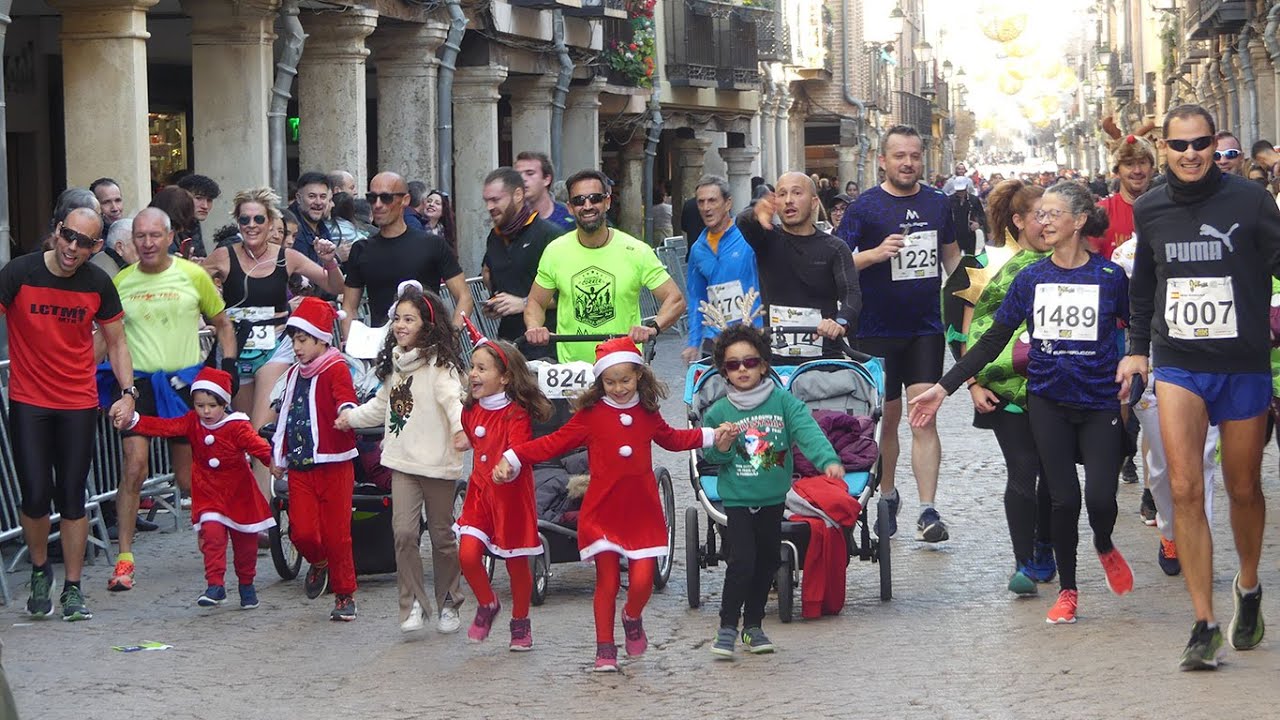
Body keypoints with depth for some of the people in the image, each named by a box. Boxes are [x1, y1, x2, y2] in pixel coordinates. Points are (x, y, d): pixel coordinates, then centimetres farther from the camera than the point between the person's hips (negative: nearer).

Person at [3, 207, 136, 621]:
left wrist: (128, 392, -2)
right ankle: (40, 571, 21)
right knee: (35, 495, -6)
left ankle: (72, 589, 13)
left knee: (72, 497, 3)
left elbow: (116, 342, 10)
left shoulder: (99, 285, -1)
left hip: (79, 404, 2)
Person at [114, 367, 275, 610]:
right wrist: (132, 421, -17)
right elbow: (164, 427, -6)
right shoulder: (192, 423, 0)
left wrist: (273, 460, -46)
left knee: (245, 543, 7)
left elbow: (256, 444, -26)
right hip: (208, 496, 2)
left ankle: (246, 584, 27)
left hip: (240, 496, -2)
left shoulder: (237, 427, -12)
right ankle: (215, 585, -17)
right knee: (212, 535, -18)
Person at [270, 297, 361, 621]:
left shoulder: (336, 369, -5)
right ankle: (319, 564, 29)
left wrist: (347, 414, -44)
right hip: (299, 466, 6)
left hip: (333, 465, -6)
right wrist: (278, 453, 26)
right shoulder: (294, 373, 17)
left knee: (335, 533, -2)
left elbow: (345, 400, -22)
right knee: (302, 532, -3)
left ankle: (345, 595, 12)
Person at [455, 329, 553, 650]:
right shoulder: (472, 410, 6)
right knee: (468, 554, -9)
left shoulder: (516, 413, -15)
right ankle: (487, 605, 17)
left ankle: (520, 622, 25)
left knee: (516, 562, 7)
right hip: (480, 491, 5)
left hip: (512, 494, -5)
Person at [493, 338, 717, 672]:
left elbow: (672, 439, 28)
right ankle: (605, 649, 12)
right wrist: (513, 459, -10)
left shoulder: (647, 414, 9)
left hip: (642, 512, 2)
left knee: (642, 581, -7)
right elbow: (555, 442, -2)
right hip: (603, 512, -2)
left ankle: (633, 619, 26)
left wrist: (710, 436, 23)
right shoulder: (591, 414, -2)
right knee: (607, 582, -1)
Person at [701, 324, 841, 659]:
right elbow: (708, 456, 3)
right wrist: (720, 448, -19)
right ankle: (727, 626, 0)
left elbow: (808, 432, -17)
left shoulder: (784, 401, -5)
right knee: (742, 561, -14)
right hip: (736, 500, -2)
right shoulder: (718, 412, -4)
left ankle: (753, 625, 28)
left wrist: (829, 460, -33)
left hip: (773, 499, 2)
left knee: (767, 562, 12)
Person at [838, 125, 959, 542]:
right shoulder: (866, 206, -5)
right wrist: (876, 253, -23)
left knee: (924, 418, -7)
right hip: (878, 330, -1)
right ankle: (887, 496, 29)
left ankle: (928, 511, -10)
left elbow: (951, 255, 20)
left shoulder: (938, 203, 7)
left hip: (925, 327, 2)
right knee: (887, 418, 9)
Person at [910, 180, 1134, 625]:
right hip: (1048, 401, 2)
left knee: (1100, 498, -12)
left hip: (1099, 403, -2)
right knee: (1064, 499, -1)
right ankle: (1067, 590, 17)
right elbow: (992, 341, 5)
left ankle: (1104, 547, 23)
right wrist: (944, 387, 1)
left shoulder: (1109, 277, -2)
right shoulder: (1030, 279, 4)